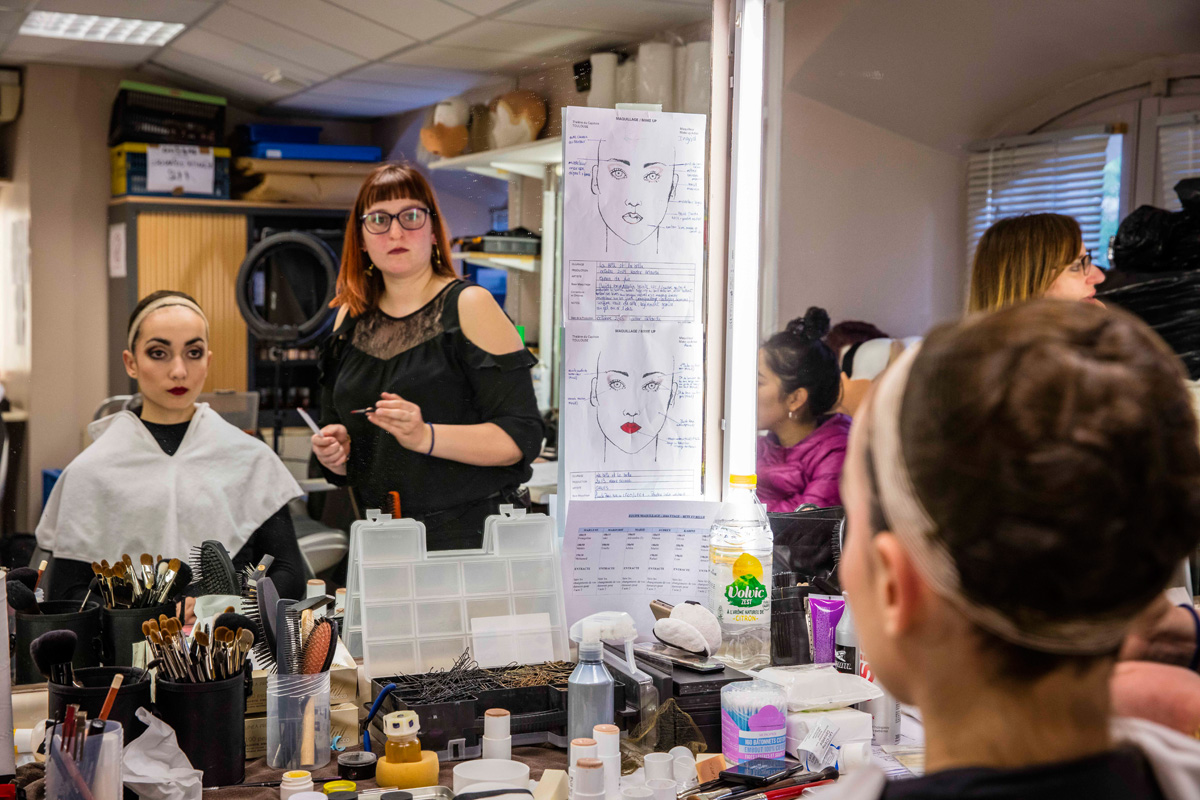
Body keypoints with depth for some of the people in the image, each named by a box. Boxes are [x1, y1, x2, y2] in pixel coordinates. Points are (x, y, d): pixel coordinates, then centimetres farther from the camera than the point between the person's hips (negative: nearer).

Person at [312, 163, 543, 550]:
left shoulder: (469, 306, -4)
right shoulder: (351, 318, 11)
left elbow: (522, 438, -12)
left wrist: (425, 436, -23)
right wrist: (334, 454, -1)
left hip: (472, 536, -4)